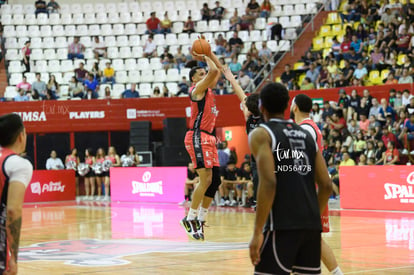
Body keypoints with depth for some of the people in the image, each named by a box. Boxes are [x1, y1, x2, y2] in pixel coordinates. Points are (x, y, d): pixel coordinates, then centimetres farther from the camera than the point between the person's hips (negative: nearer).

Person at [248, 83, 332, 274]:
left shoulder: (261, 134, -1)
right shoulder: (306, 135, 17)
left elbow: (268, 183, -14)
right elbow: (326, 185, 12)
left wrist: (258, 232, -14)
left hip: (282, 225, -6)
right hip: (311, 225, 6)